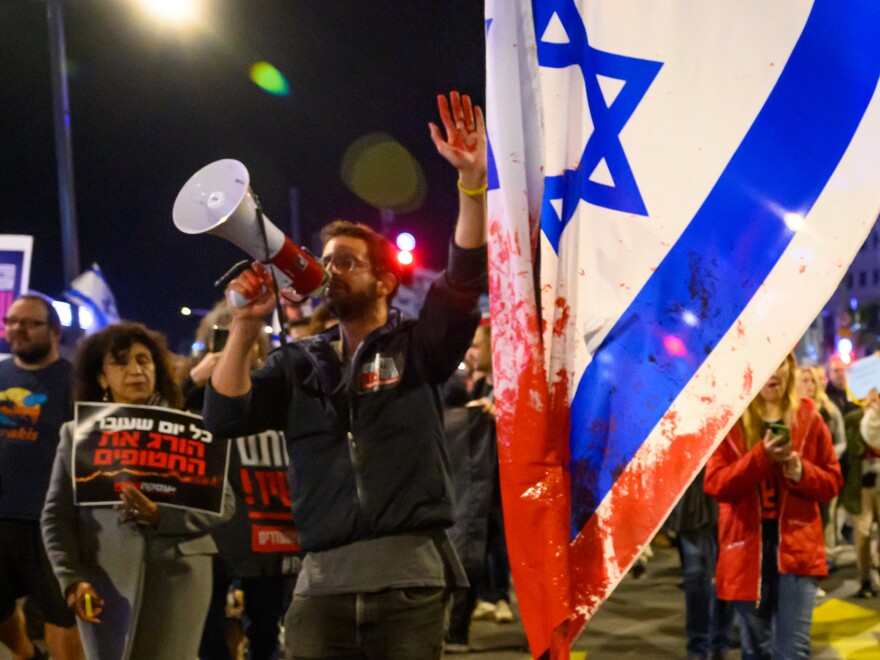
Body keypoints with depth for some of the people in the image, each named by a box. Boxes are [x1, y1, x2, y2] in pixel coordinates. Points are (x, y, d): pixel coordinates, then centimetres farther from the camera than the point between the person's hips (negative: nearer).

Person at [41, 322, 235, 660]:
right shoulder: (77, 434, 11)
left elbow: (222, 503, 2)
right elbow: (56, 516, 8)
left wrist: (160, 516, -13)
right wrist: (71, 578, -6)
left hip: (178, 574, -1)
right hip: (105, 580, 1)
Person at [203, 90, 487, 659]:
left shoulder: (416, 346, 7)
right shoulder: (300, 362, 15)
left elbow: (465, 280, -8)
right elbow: (225, 416, 5)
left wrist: (473, 180, -19)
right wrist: (246, 327, -5)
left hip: (409, 575, -2)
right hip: (322, 581, 2)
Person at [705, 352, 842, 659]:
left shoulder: (808, 418, 3)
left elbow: (832, 481, 6)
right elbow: (715, 484, -10)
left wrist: (801, 472, -14)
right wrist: (761, 457, -21)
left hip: (796, 545, 0)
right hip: (747, 546, 0)